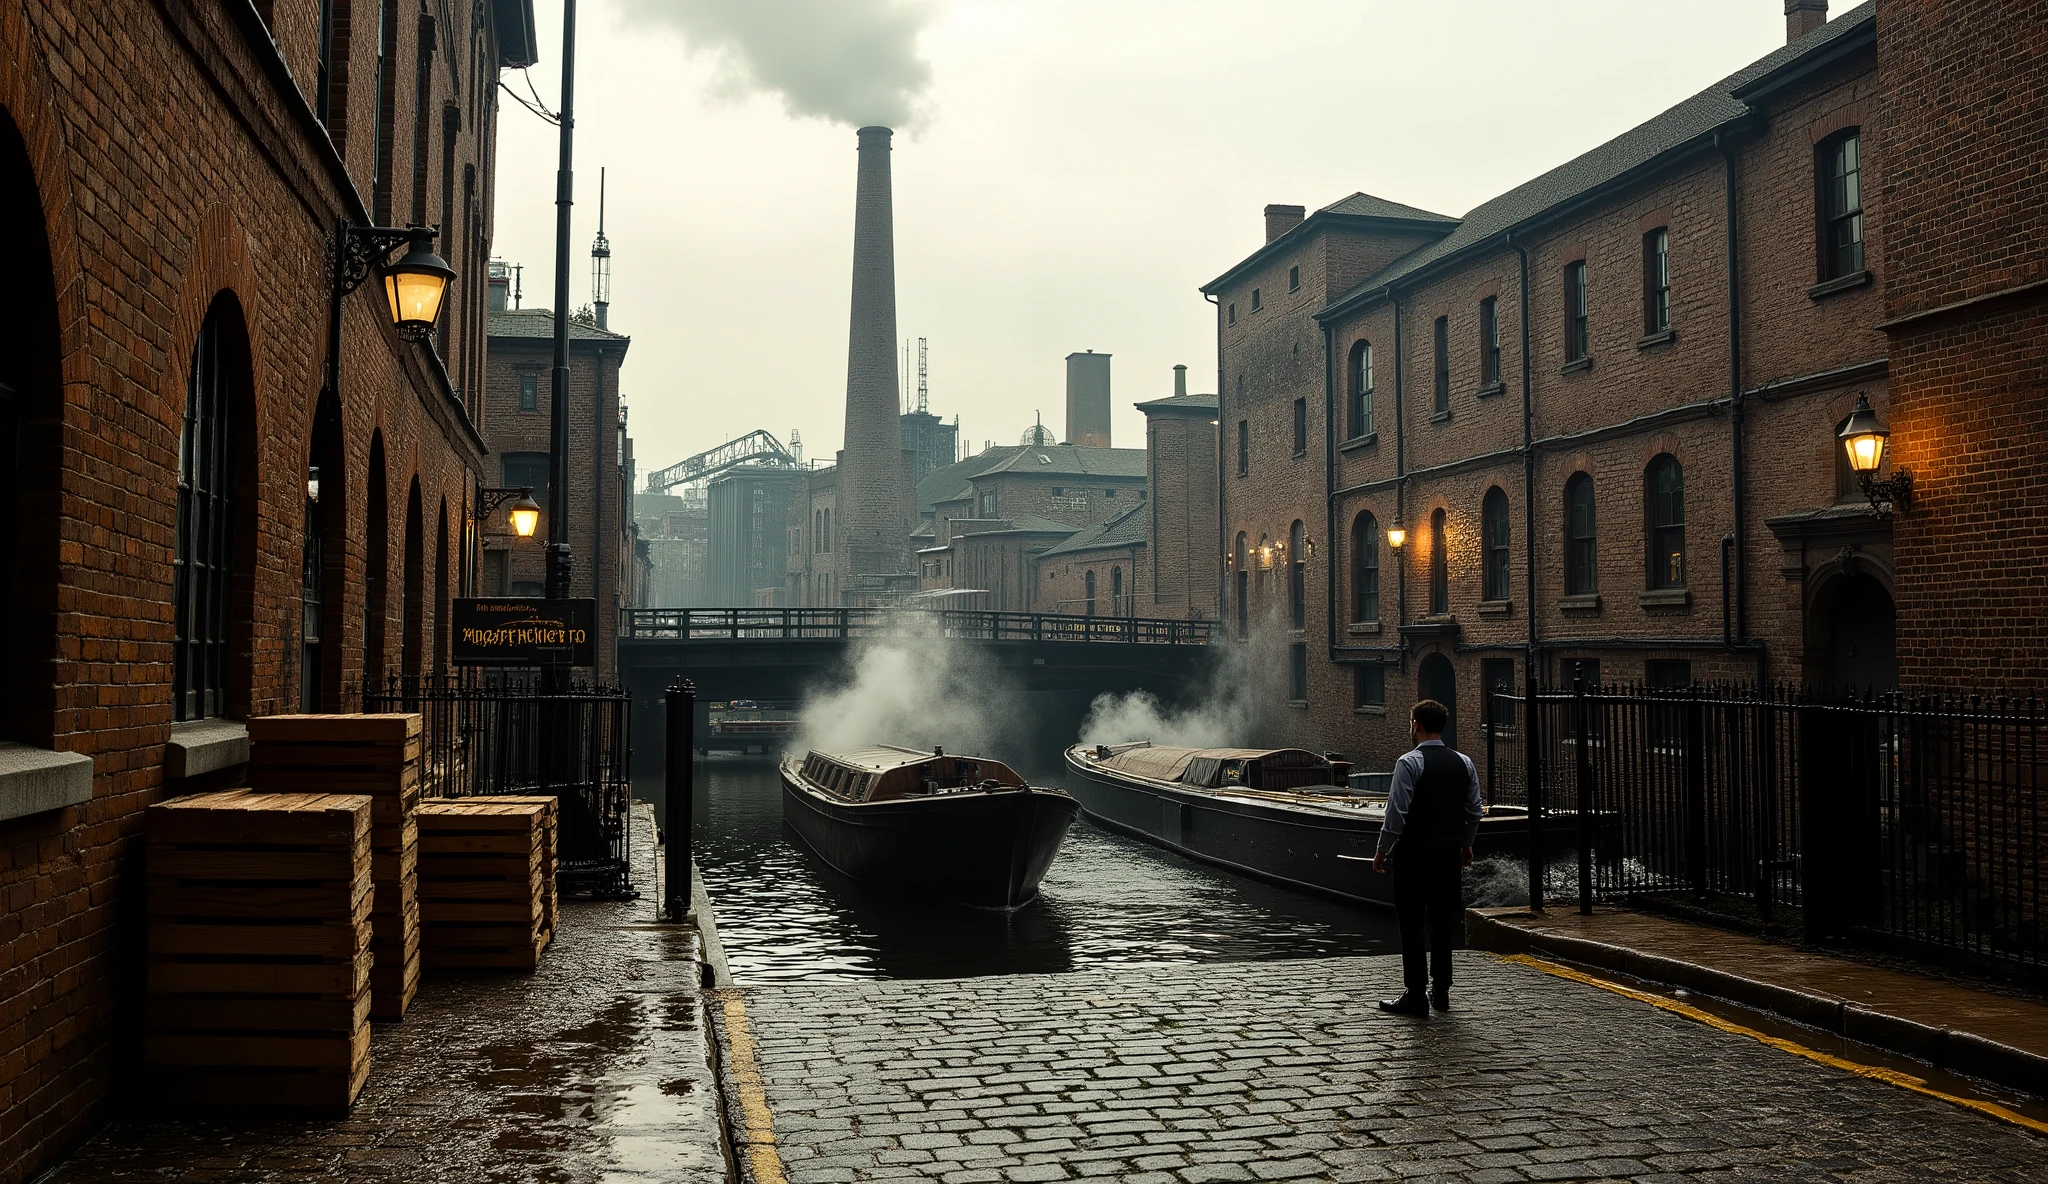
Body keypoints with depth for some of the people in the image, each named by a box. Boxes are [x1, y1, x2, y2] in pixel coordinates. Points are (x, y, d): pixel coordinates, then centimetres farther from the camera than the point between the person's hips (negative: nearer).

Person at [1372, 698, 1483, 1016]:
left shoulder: (1409, 762, -13)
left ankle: (1415, 994, 0)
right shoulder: (1464, 762, 6)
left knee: (1412, 922, -1)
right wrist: (1466, 844, 24)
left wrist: (1382, 850, -7)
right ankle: (1440, 992, 19)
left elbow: (1397, 812, -16)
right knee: (1442, 920, 13)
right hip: (1449, 853, 6)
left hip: (1413, 853, -6)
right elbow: (1475, 811, 10)